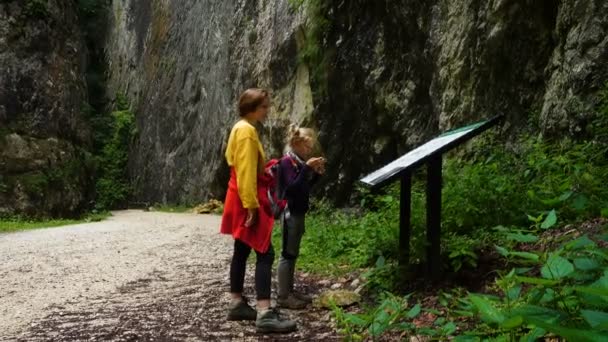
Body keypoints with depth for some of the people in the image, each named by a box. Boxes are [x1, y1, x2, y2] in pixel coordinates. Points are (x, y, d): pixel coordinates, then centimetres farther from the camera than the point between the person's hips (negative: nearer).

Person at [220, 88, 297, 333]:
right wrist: (251, 205, -24)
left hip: (242, 200, 11)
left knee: (242, 251, 12)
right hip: (247, 201, -11)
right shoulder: (247, 130, -14)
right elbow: (246, 171, -21)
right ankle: (265, 314, -16)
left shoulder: (242, 128, 16)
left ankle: (237, 305, 19)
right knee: (265, 254, -13)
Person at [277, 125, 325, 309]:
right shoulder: (287, 161, -14)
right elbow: (293, 187, -23)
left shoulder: (298, 161, 12)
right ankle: (283, 296, -1)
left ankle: (290, 290, 21)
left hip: (299, 211, 9)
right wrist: (307, 168, -24)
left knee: (293, 254, 13)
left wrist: (317, 173, 5)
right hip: (290, 212, -9)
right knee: (287, 254, -6)